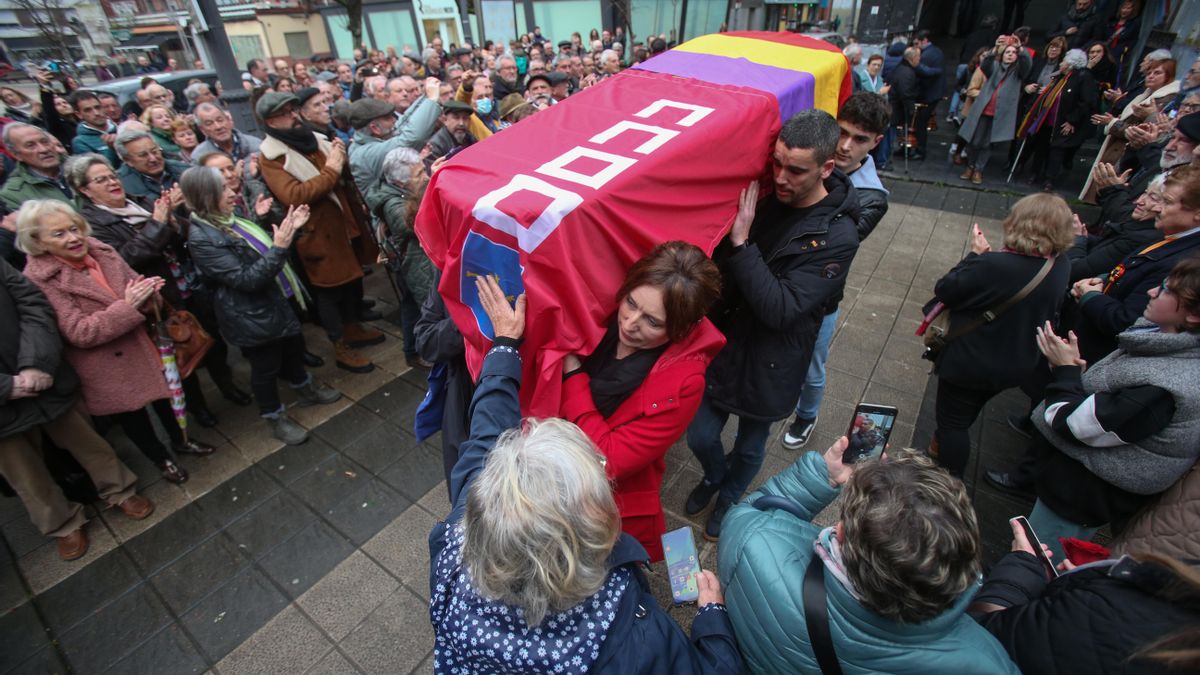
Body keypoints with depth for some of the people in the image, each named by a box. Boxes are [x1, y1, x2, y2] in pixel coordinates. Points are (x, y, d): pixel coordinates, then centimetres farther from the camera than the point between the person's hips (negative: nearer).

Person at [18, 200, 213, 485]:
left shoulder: (101, 251, -4)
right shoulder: (39, 279, -19)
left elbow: (133, 284, 7)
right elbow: (79, 333, -23)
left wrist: (147, 291, -18)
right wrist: (127, 306, -33)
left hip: (143, 346, 5)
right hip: (108, 370, -5)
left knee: (163, 395, 22)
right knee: (133, 417, 15)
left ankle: (179, 440, 46)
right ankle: (162, 459, 37)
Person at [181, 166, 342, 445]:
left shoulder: (229, 218, 2)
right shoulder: (202, 238, -23)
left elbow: (261, 248, 15)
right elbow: (246, 278, -26)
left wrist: (287, 230, -1)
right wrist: (279, 248, -32)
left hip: (275, 301, 8)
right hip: (251, 316, -8)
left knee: (294, 348, 24)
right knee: (266, 367, 10)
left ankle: (305, 389, 48)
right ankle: (275, 418, 31)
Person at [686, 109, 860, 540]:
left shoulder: (837, 237, -20)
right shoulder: (765, 196, -6)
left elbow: (780, 310, -29)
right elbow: (718, 258, 6)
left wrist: (741, 242, -33)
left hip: (768, 364, -3)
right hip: (722, 342, 4)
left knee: (750, 445, 21)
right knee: (700, 436, 15)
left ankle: (729, 498, 53)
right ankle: (714, 477, 52)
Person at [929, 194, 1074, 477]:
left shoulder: (993, 266, -31)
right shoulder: (1061, 268, -8)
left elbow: (944, 291, -19)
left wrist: (975, 254, -9)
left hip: (969, 363, -7)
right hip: (1016, 366, 7)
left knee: (953, 422, 11)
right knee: (965, 414, 29)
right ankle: (942, 447, 52)